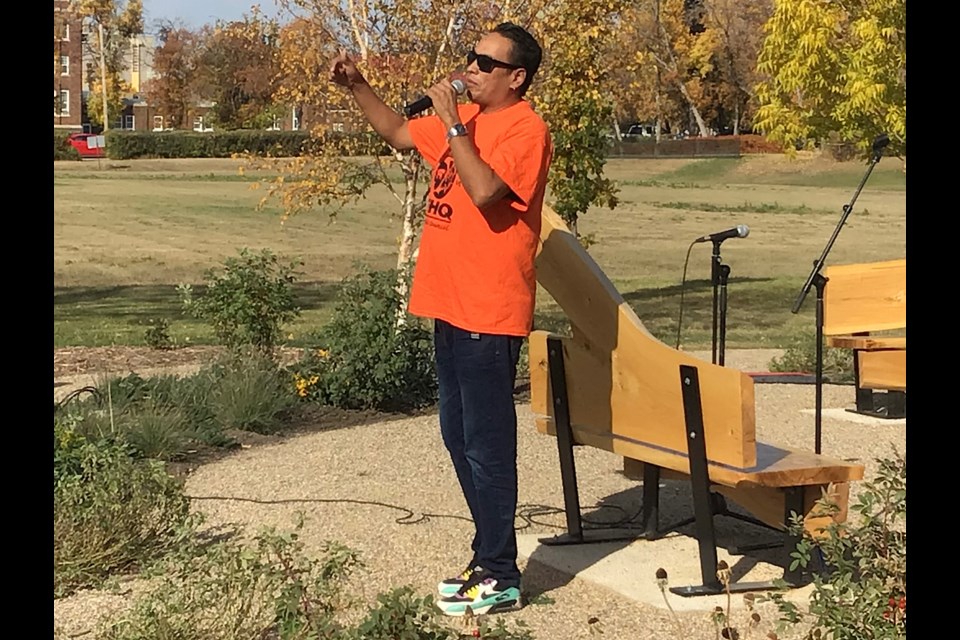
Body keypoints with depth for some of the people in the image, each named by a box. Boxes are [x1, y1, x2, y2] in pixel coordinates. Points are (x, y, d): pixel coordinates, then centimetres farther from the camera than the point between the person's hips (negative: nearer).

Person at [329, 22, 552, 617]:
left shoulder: (527, 129, -12)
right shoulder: (466, 117, 14)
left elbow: (484, 191, -27)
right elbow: (399, 132, 27)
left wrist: (451, 124, -19)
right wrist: (358, 86, 14)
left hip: (489, 314, -9)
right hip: (451, 305, 9)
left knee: (487, 446, -3)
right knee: (460, 441, 14)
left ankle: (500, 578, 8)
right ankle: (490, 558, 26)